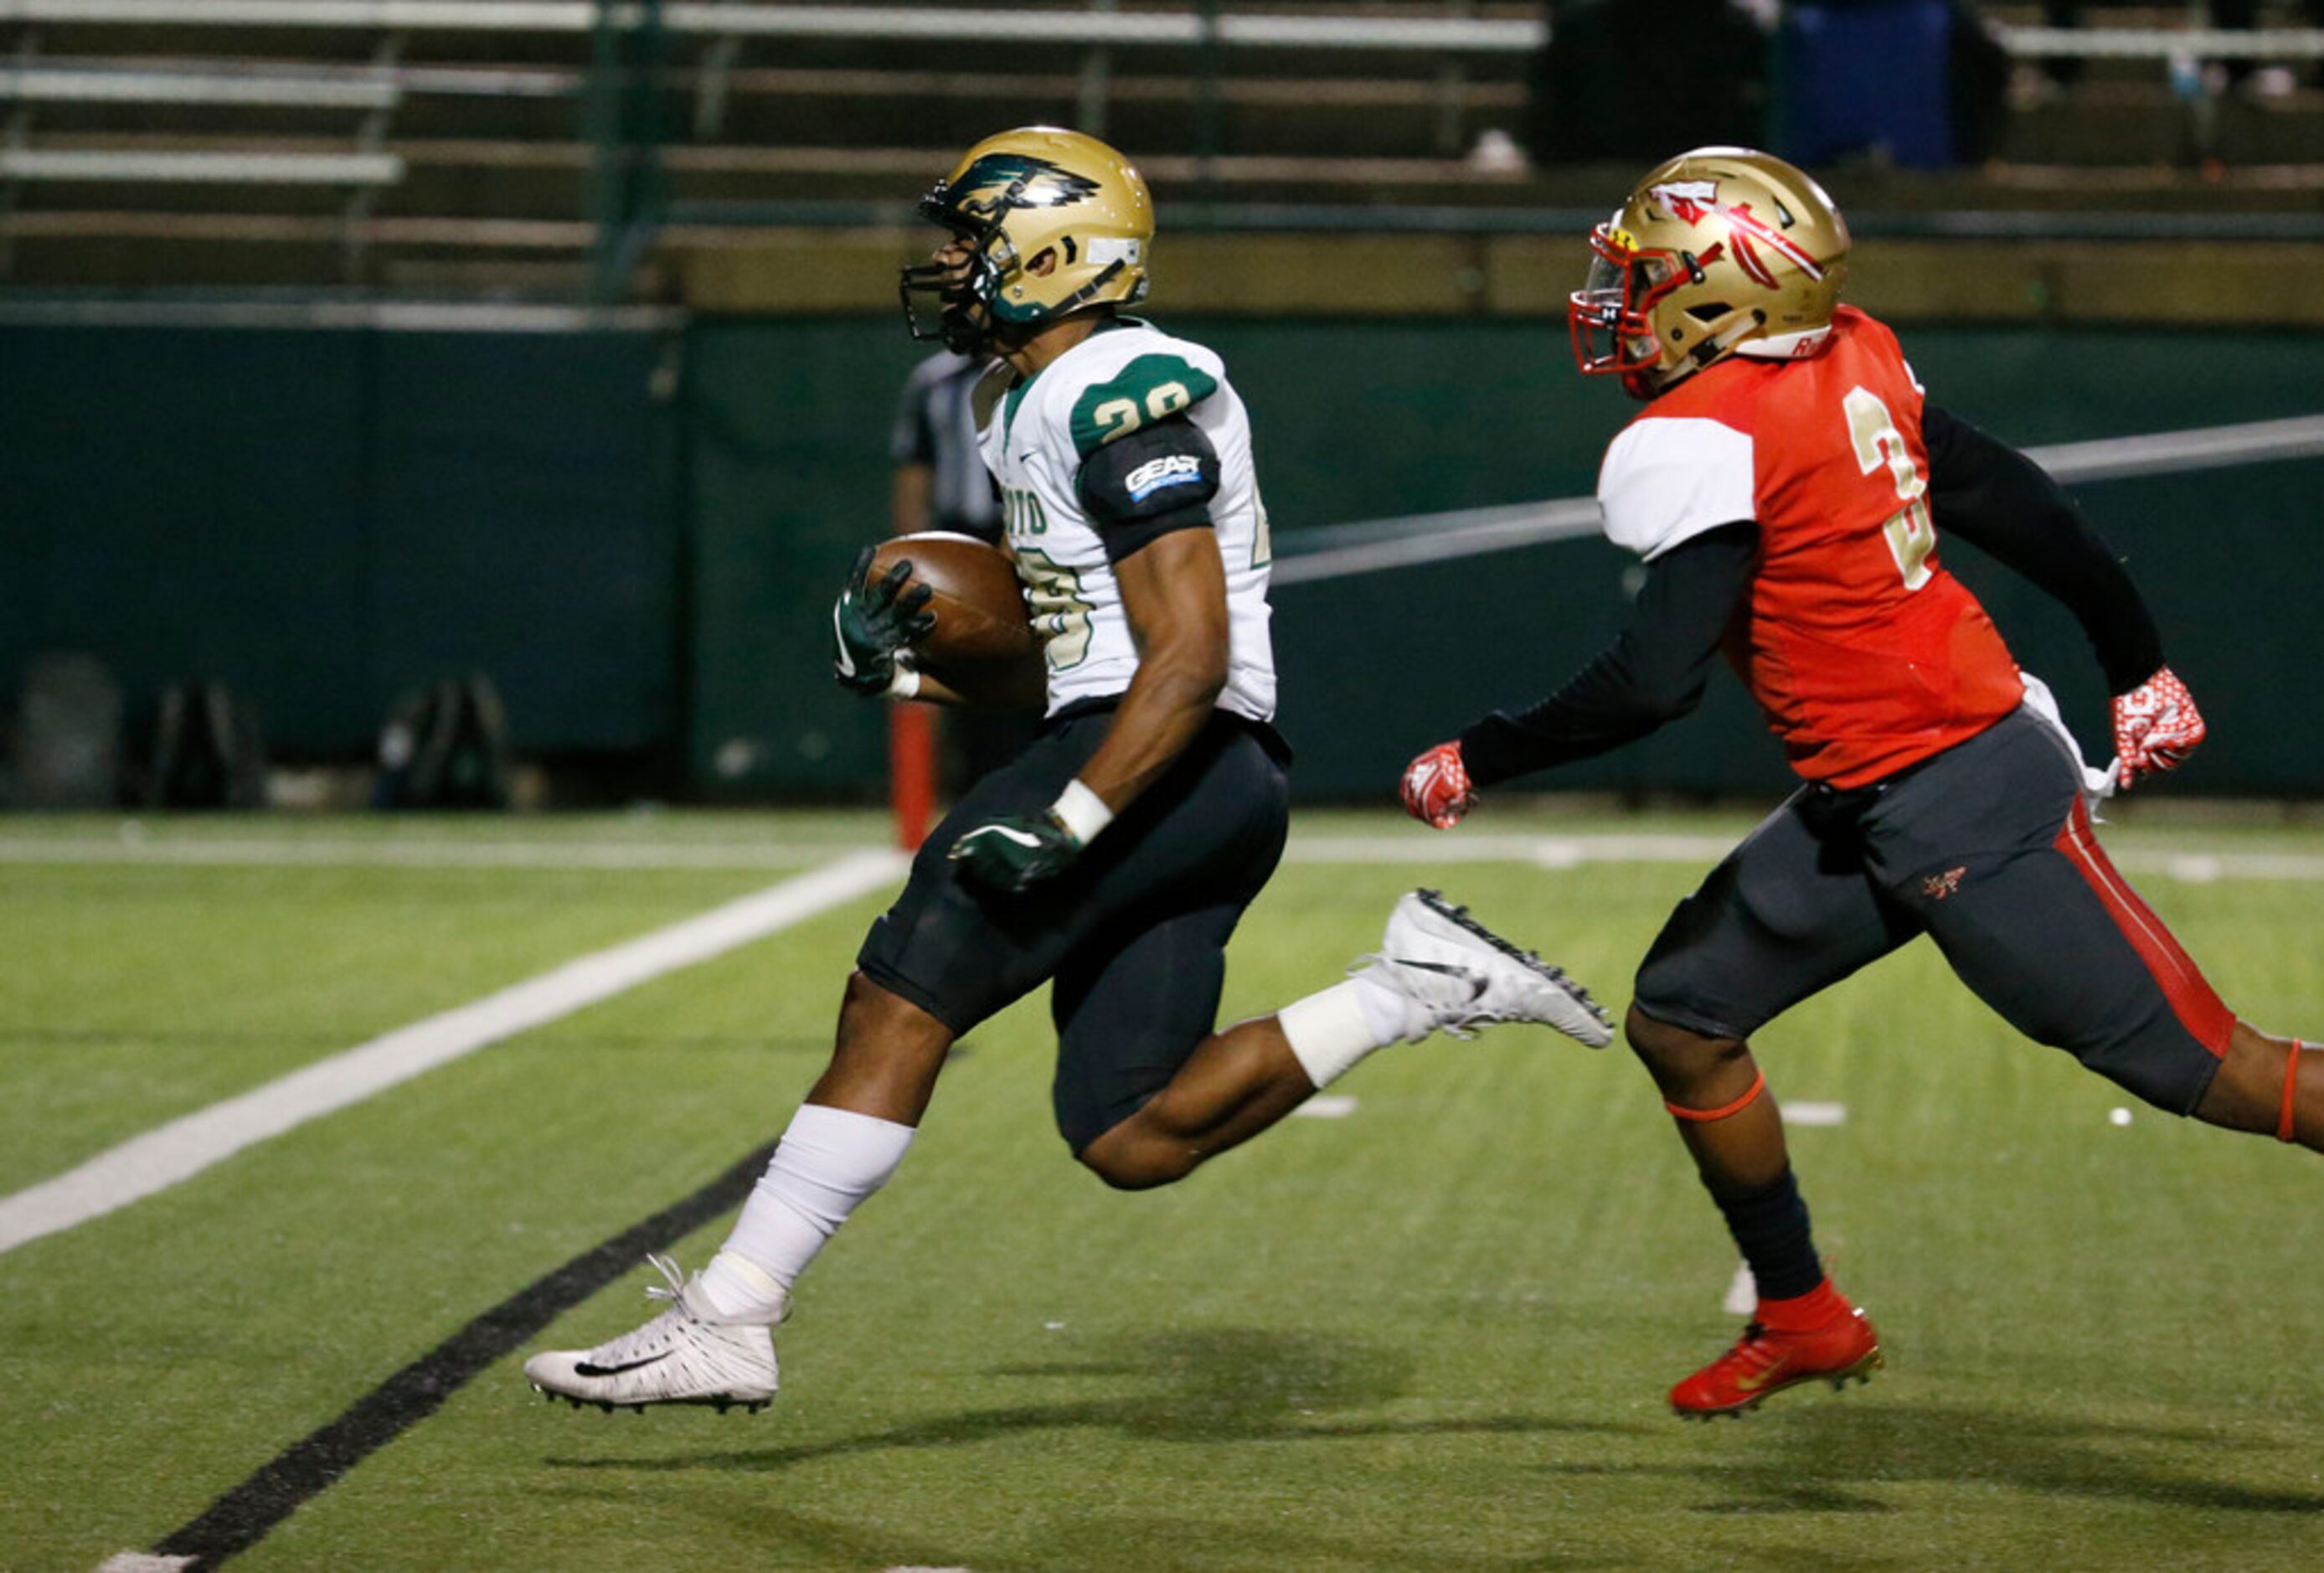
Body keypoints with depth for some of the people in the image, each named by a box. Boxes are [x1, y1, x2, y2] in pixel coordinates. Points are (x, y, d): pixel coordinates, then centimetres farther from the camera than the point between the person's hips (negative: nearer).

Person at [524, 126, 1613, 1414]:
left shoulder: (1119, 402, -13)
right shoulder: (1037, 405, 19)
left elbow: (1190, 656, -19)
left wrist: (1064, 825, -24)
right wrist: (909, 664, 13)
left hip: (1164, 767, -10)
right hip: (1213, 797, 10)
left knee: (899, 1001, -12)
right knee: (1133, 1141, 7)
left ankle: (724, 1322, -12)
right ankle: (1422, 984, 7)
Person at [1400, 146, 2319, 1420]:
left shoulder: (1698, 443, -20)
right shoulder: (1854, 364, 6)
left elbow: (1654, 680, -25)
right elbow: (2018, 509, 11)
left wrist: (1480, 760, -13)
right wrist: (2137, 667, 21)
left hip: (1954, 810, -10)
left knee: (2195, 1063, -4)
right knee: (1681, 1015, 14)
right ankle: (1801, 1318, 27)